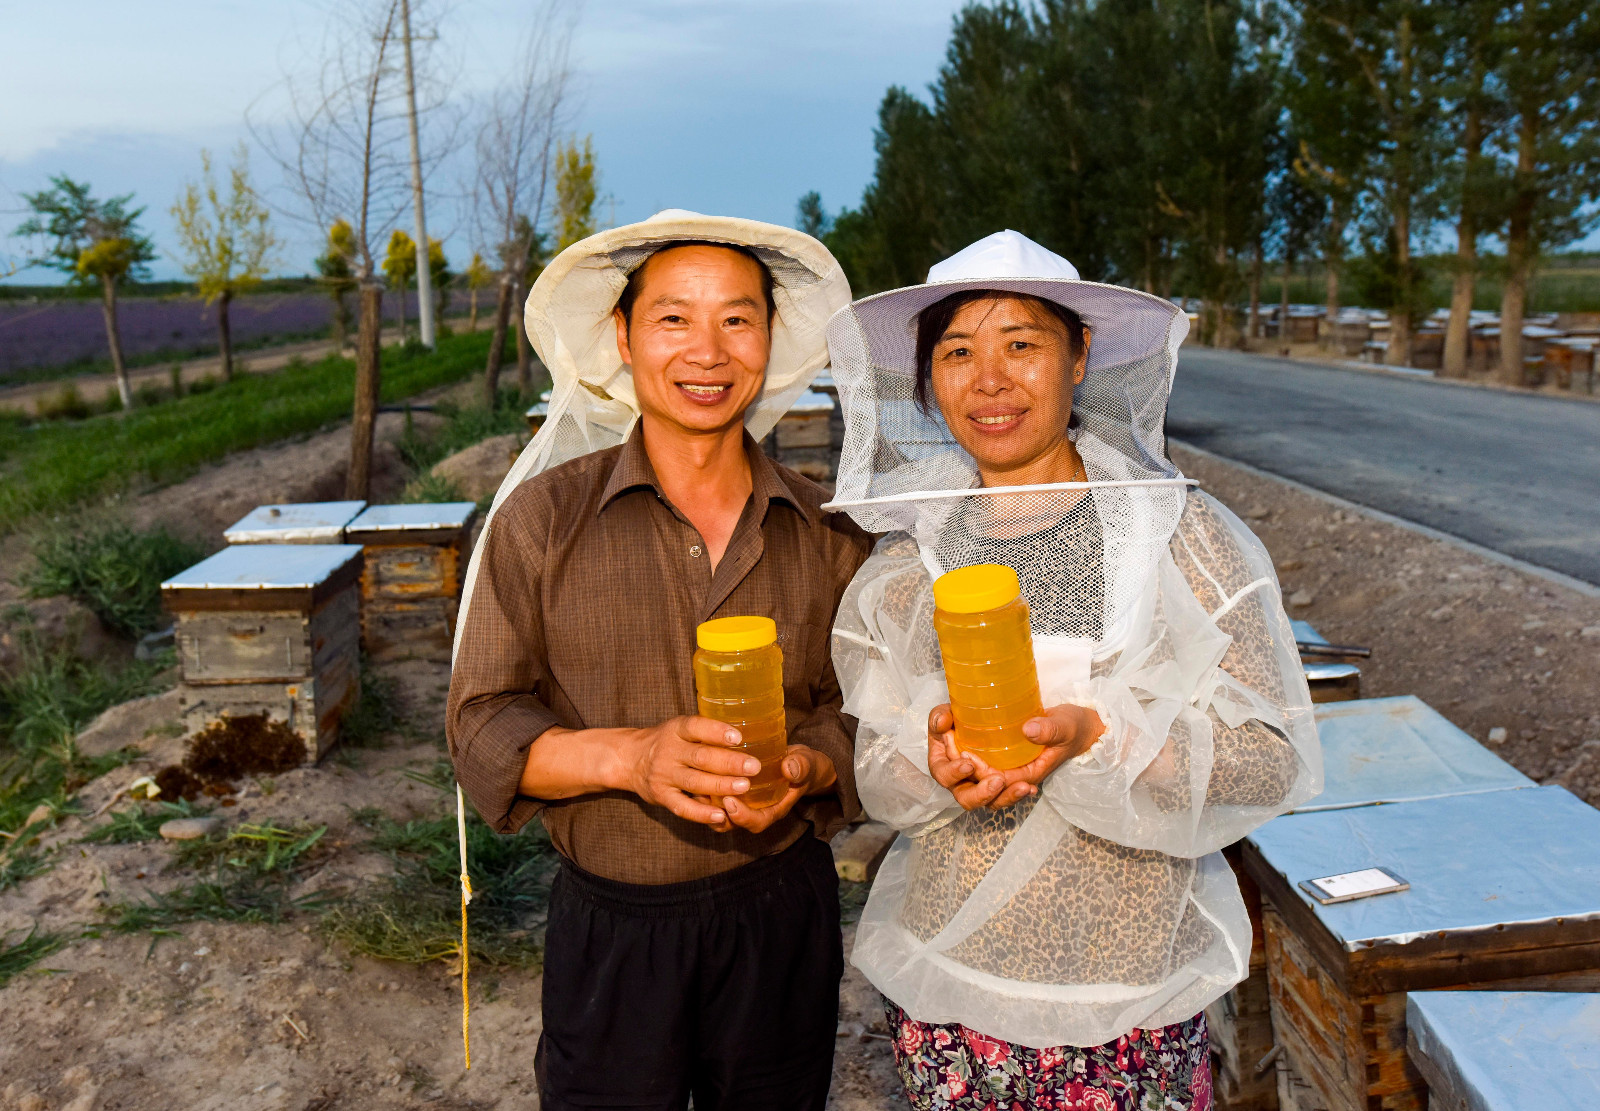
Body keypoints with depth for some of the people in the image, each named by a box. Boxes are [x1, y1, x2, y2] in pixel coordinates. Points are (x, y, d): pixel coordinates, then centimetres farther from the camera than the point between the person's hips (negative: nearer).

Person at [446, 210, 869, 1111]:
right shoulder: (542, 517, -6)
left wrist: (804, 768, -17)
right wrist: (630, 756, -24)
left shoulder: (827, 534, 0)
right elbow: (483, 731, -7)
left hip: (783, 919, 2)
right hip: (611, 929, -1)